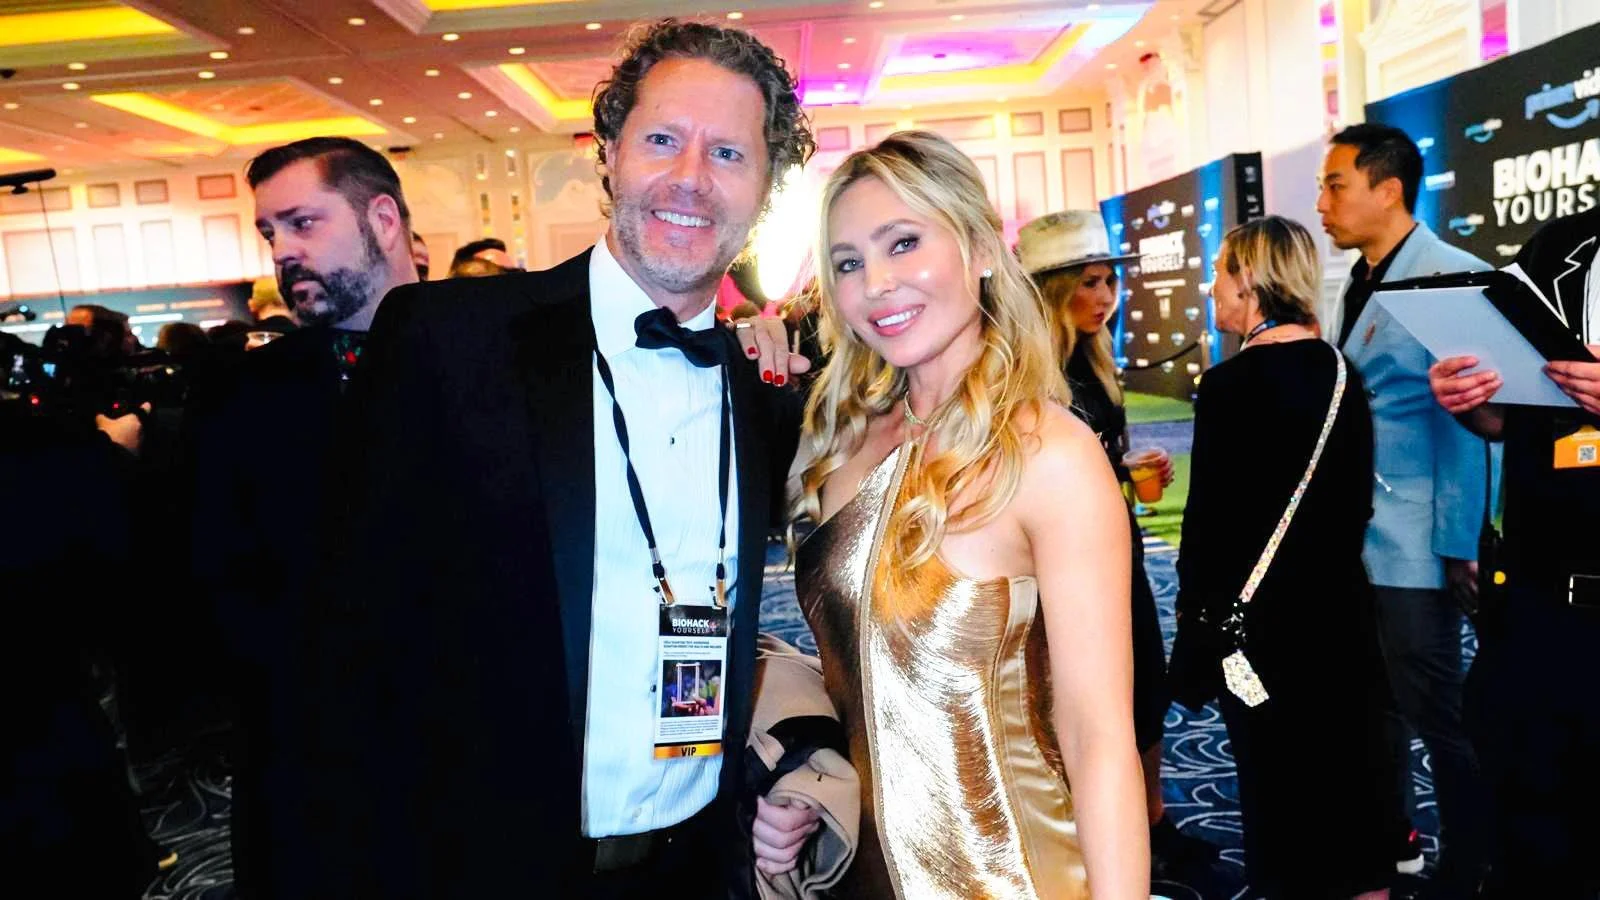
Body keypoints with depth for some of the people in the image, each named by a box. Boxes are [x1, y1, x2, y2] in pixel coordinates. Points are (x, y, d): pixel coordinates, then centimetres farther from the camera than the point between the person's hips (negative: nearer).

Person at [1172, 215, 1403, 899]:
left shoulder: (1232, 384, -18)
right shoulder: (1341, 371, 3)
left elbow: (1210, 520, -17)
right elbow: (1358, 498, 11)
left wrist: (1194, 636, -9)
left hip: (1261, 620, -7)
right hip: (1342, 607, 7)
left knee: (1281, 791, 7)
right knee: (1352, 776, 19)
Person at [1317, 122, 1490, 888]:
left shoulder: (1454, 276, -12)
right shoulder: (1361, 283, 12)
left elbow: (1463, 421, -15)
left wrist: (1458, 546, -15)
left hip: (1410, 542, -8)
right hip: (1353, 534, 8)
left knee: (1436, 711, 5)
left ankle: (1465, 870, 22)